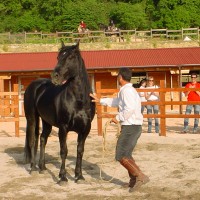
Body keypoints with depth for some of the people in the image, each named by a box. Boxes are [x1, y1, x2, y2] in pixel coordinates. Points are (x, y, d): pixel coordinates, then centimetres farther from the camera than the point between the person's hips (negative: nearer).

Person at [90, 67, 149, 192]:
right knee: (126, 155, 19)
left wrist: (118, 118, -18)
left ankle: (140, 176, -13)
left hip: (130, 127, -10)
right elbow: (116, 102, 34)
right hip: (134, 127, 10)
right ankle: (134, 180, 20)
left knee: (121, 156, -7)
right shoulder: (129, 90, 18)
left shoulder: (126, 90, -15)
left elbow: (130, 108, -30)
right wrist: (100, 101, 35)